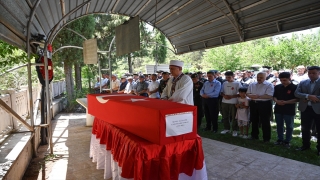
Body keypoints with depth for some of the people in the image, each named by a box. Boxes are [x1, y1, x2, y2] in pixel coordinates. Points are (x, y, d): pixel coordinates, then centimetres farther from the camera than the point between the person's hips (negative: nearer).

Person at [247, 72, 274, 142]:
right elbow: (248, 93, 7)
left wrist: (258, 96, -20)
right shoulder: (252, 85, 9)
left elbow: (269, 96, -18)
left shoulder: (269, 85, -8)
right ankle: (254, 135, 31)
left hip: (264, 104, -5)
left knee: (265, 122, 3)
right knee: (254, 120, 16)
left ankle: (266, 138, 17)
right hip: (253, 104, 5)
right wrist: (252, 96, -15)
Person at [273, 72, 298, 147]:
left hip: (289, 110, -4)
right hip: (278, 109, 4)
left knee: (289, 126, 6)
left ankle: (287, 141, 18)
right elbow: (274, 96, 10)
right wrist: (277, 101, -12)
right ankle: (280, 139, 24)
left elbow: (297, 99, -12)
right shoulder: (277, 87, 6)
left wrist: (285, 102, -22)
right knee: (279, 125, 12)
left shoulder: (295, 87, -7)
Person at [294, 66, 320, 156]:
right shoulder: (302, 83, 8)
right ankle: (305, 145, 27)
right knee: (305, 129, 12)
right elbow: (296, 93, -5)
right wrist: (308, 96, -19)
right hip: (305, 109, 3)